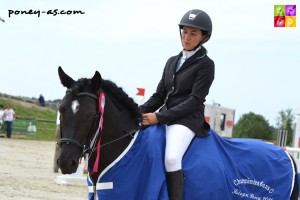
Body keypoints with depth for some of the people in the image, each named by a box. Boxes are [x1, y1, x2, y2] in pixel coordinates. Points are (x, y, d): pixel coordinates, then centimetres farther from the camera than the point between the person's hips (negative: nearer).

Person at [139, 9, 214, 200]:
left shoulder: (205, 64, -3)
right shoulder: (172, 61, 17)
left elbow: (194, 101, -12)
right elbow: (159, 95, 16)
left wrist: (159, 117, -18)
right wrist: (139, 112, -3)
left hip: (188, 119, -7)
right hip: (164, 117, 7)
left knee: (172, 158, -33)